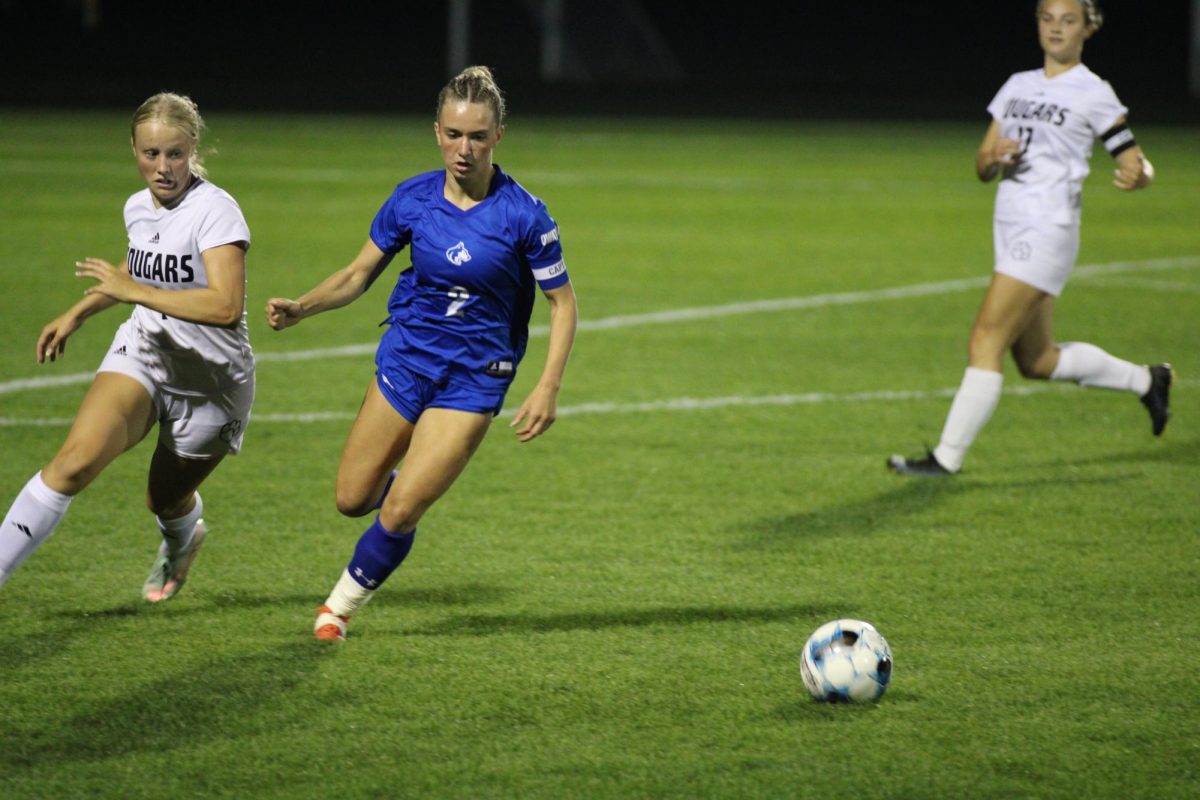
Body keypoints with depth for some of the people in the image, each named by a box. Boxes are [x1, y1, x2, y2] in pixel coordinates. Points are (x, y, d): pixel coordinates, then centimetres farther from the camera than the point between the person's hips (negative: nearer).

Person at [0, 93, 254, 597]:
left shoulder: (215, 211, -21)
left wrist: (133, 291, -32)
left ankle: (182, 539, 55)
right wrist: (77, 314, 22)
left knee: (166, 500, 16)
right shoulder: (138, 209, 1)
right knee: (76, 458, -23)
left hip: (210, 381, -4)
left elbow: (226, 307, -34)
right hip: (143, 352, 4)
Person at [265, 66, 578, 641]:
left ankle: (344, 600, 14)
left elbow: (563, 302, -7)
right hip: (406, 356, 4)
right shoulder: (413, 198, -7)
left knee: (399, 513, -10)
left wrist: (548, 388, -16)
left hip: (474, 378, -4)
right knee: (353, 499, 6)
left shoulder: (523, 215, -16)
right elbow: (359, 274, 4)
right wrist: (300, 308, -13)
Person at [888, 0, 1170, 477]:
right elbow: (983, 167, 16)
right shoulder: (1017, 86, 16)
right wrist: (994, 158, -8)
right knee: (1038, 361, 14)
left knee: (986, 342, -14)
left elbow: (1136, 164, -2)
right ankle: (1146, 381, 32)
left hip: (1047, 232, -8)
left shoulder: (1093, 94, -3)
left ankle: (947, 457, -12)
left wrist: (1136, 176, -26)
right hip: (1011, 229, 8)